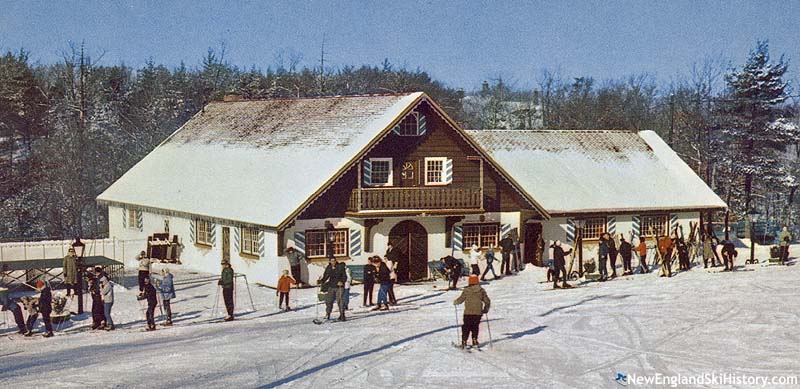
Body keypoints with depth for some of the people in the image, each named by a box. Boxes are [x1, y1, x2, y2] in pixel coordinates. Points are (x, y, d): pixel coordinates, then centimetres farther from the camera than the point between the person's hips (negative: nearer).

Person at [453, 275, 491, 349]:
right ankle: (474, 341, 7)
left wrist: (455, 302, 20)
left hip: (468, 313, -2)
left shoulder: (466, 290, -5)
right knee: (475, 327, 17)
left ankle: (464, 342, 2)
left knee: (466, 327, 8)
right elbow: (487, 301, 3)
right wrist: (486, 309, 19)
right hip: (478, 313, 2)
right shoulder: (481, 291, 1)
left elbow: (461, 299, 0)